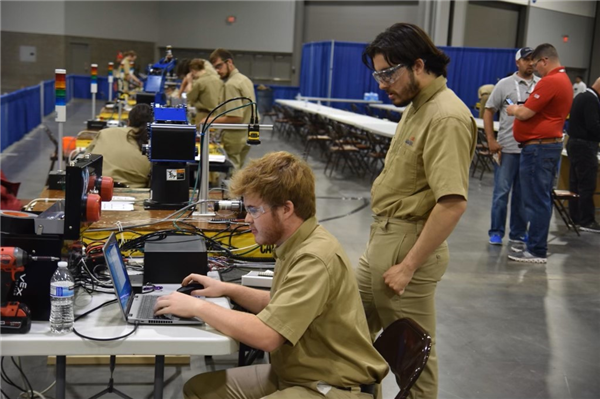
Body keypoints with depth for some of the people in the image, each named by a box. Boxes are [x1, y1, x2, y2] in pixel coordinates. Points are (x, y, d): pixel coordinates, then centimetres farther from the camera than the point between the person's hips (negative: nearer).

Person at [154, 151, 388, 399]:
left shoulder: (315, 259, -25)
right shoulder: (297, 245, 5)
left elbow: (266, 335, -29)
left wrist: (198, 307, -19)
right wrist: (229, 290, 9)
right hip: (293, 373, 9)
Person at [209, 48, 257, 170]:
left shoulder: (231, 84, -19)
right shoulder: (245, 79, 12)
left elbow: (236, 118, -25)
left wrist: (212, 120, -16)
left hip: (234, 138, -10)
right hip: (246, 135, 10)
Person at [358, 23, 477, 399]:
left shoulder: (447, 118, -20)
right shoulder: (417, 106, 11)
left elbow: (453, 203, -27)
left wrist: (408, 266, -23)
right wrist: (382, 238, 16)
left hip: (408, 245, -10)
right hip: (383, 238, 10)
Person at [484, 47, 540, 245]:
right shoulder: (505, 84, 0)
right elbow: (488, 111, 2)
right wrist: (491, 140, -7)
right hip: (507, 147, -2)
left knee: (524, 193, 11)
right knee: (501, 192, 1)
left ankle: (518, 232, 20)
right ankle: (496, 232, 10)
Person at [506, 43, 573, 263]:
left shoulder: (550, 81, -17)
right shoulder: (564, 80, 17)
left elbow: (525, 113, -18)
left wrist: (514, 110, 2)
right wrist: (521, 109, 11)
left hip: (539, 147, -11)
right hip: (551, 144, 11)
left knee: (536, 200, -6)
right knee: (541, 199, 15)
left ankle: (537, 251, -2)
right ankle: (536, 244, 23)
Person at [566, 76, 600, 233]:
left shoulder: (581, 97, 13)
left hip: (574, 142, 10)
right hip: (585, 146, -10)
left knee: (575, 183, 11)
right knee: (587, 185, -5)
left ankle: (575, 217, 16)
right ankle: (587, 221, -2)